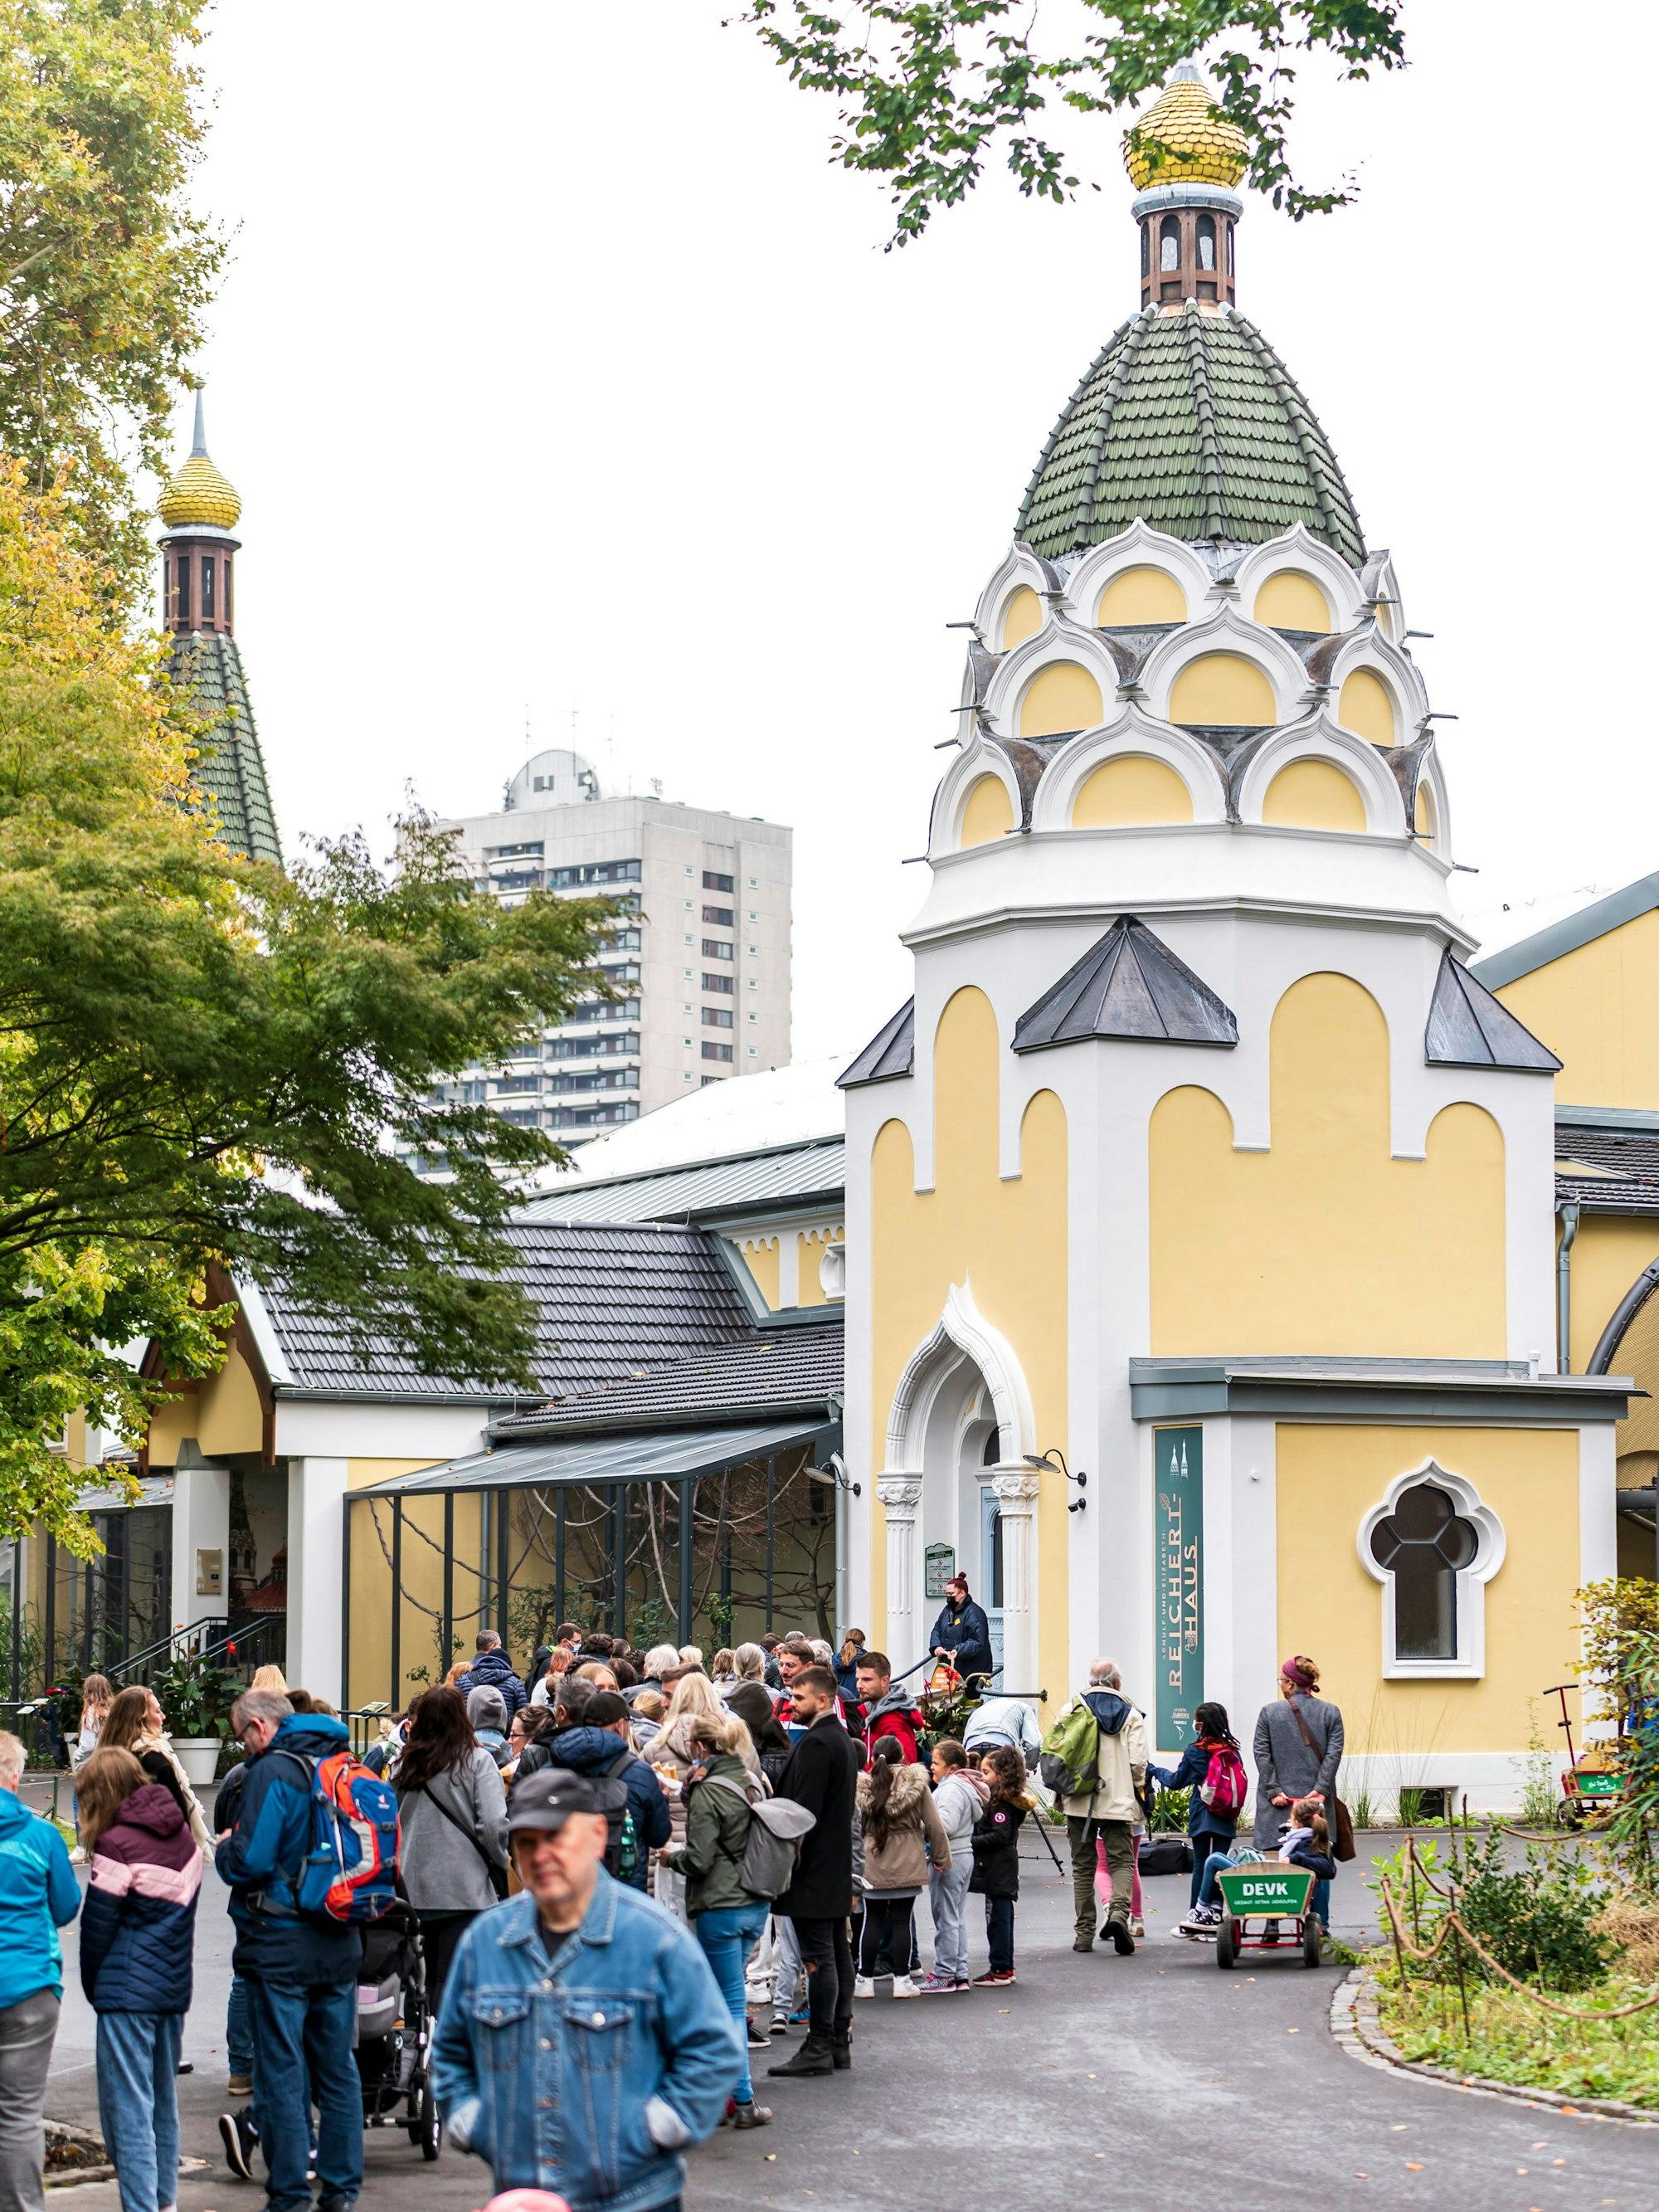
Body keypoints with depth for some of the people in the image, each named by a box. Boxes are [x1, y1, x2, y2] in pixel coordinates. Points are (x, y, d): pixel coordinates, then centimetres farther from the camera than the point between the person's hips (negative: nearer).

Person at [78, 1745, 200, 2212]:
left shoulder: (117, 1845, -14)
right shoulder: (182, 1835, 8)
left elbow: (97, 1926, -8)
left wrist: (94, 1987, 6)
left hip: (128, 1993, -8)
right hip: (174, 1988, 8)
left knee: (127, 2108, -4)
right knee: (163, 2100, 17)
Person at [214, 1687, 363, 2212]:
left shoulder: (273, 1770, -14)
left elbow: (249, 1862, -21)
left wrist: (224, 1849, 1)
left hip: (281, 1944, -7)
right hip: (340, 1946, 7)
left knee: (281, 2075, 0)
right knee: (337, 2071, 13)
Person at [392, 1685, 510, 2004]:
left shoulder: (403, 1766, 5)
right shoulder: (477, 1760, -6)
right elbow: (493, 1825, -12)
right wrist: (501, 1864, 4)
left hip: (412, 1890, 4)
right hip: (463, 1891, -4)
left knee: (421, 1981, 13)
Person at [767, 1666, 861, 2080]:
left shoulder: (816, 1743, -16)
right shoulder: (842, 1739, 15)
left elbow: (805, 1809, -21)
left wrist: (790, 1856, -17)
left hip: (812, 1870, -10)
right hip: (837, 1868, 10)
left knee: (818, 1957, -8)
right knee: (838, 1952, 11)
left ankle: (819, 2046, -7)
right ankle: (839, 2041, 15)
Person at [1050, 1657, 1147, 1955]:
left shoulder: (1072, 1709, 3)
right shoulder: (1130, 1715, 2)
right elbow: (1138, 1763, -4)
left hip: (1078, 1803, 1)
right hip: (1118, 1802, -1)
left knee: (1083, 1866, 9)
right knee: (1121, 1861, 5)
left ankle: (1084, 1933, 8)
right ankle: (1119, 1911, -21)